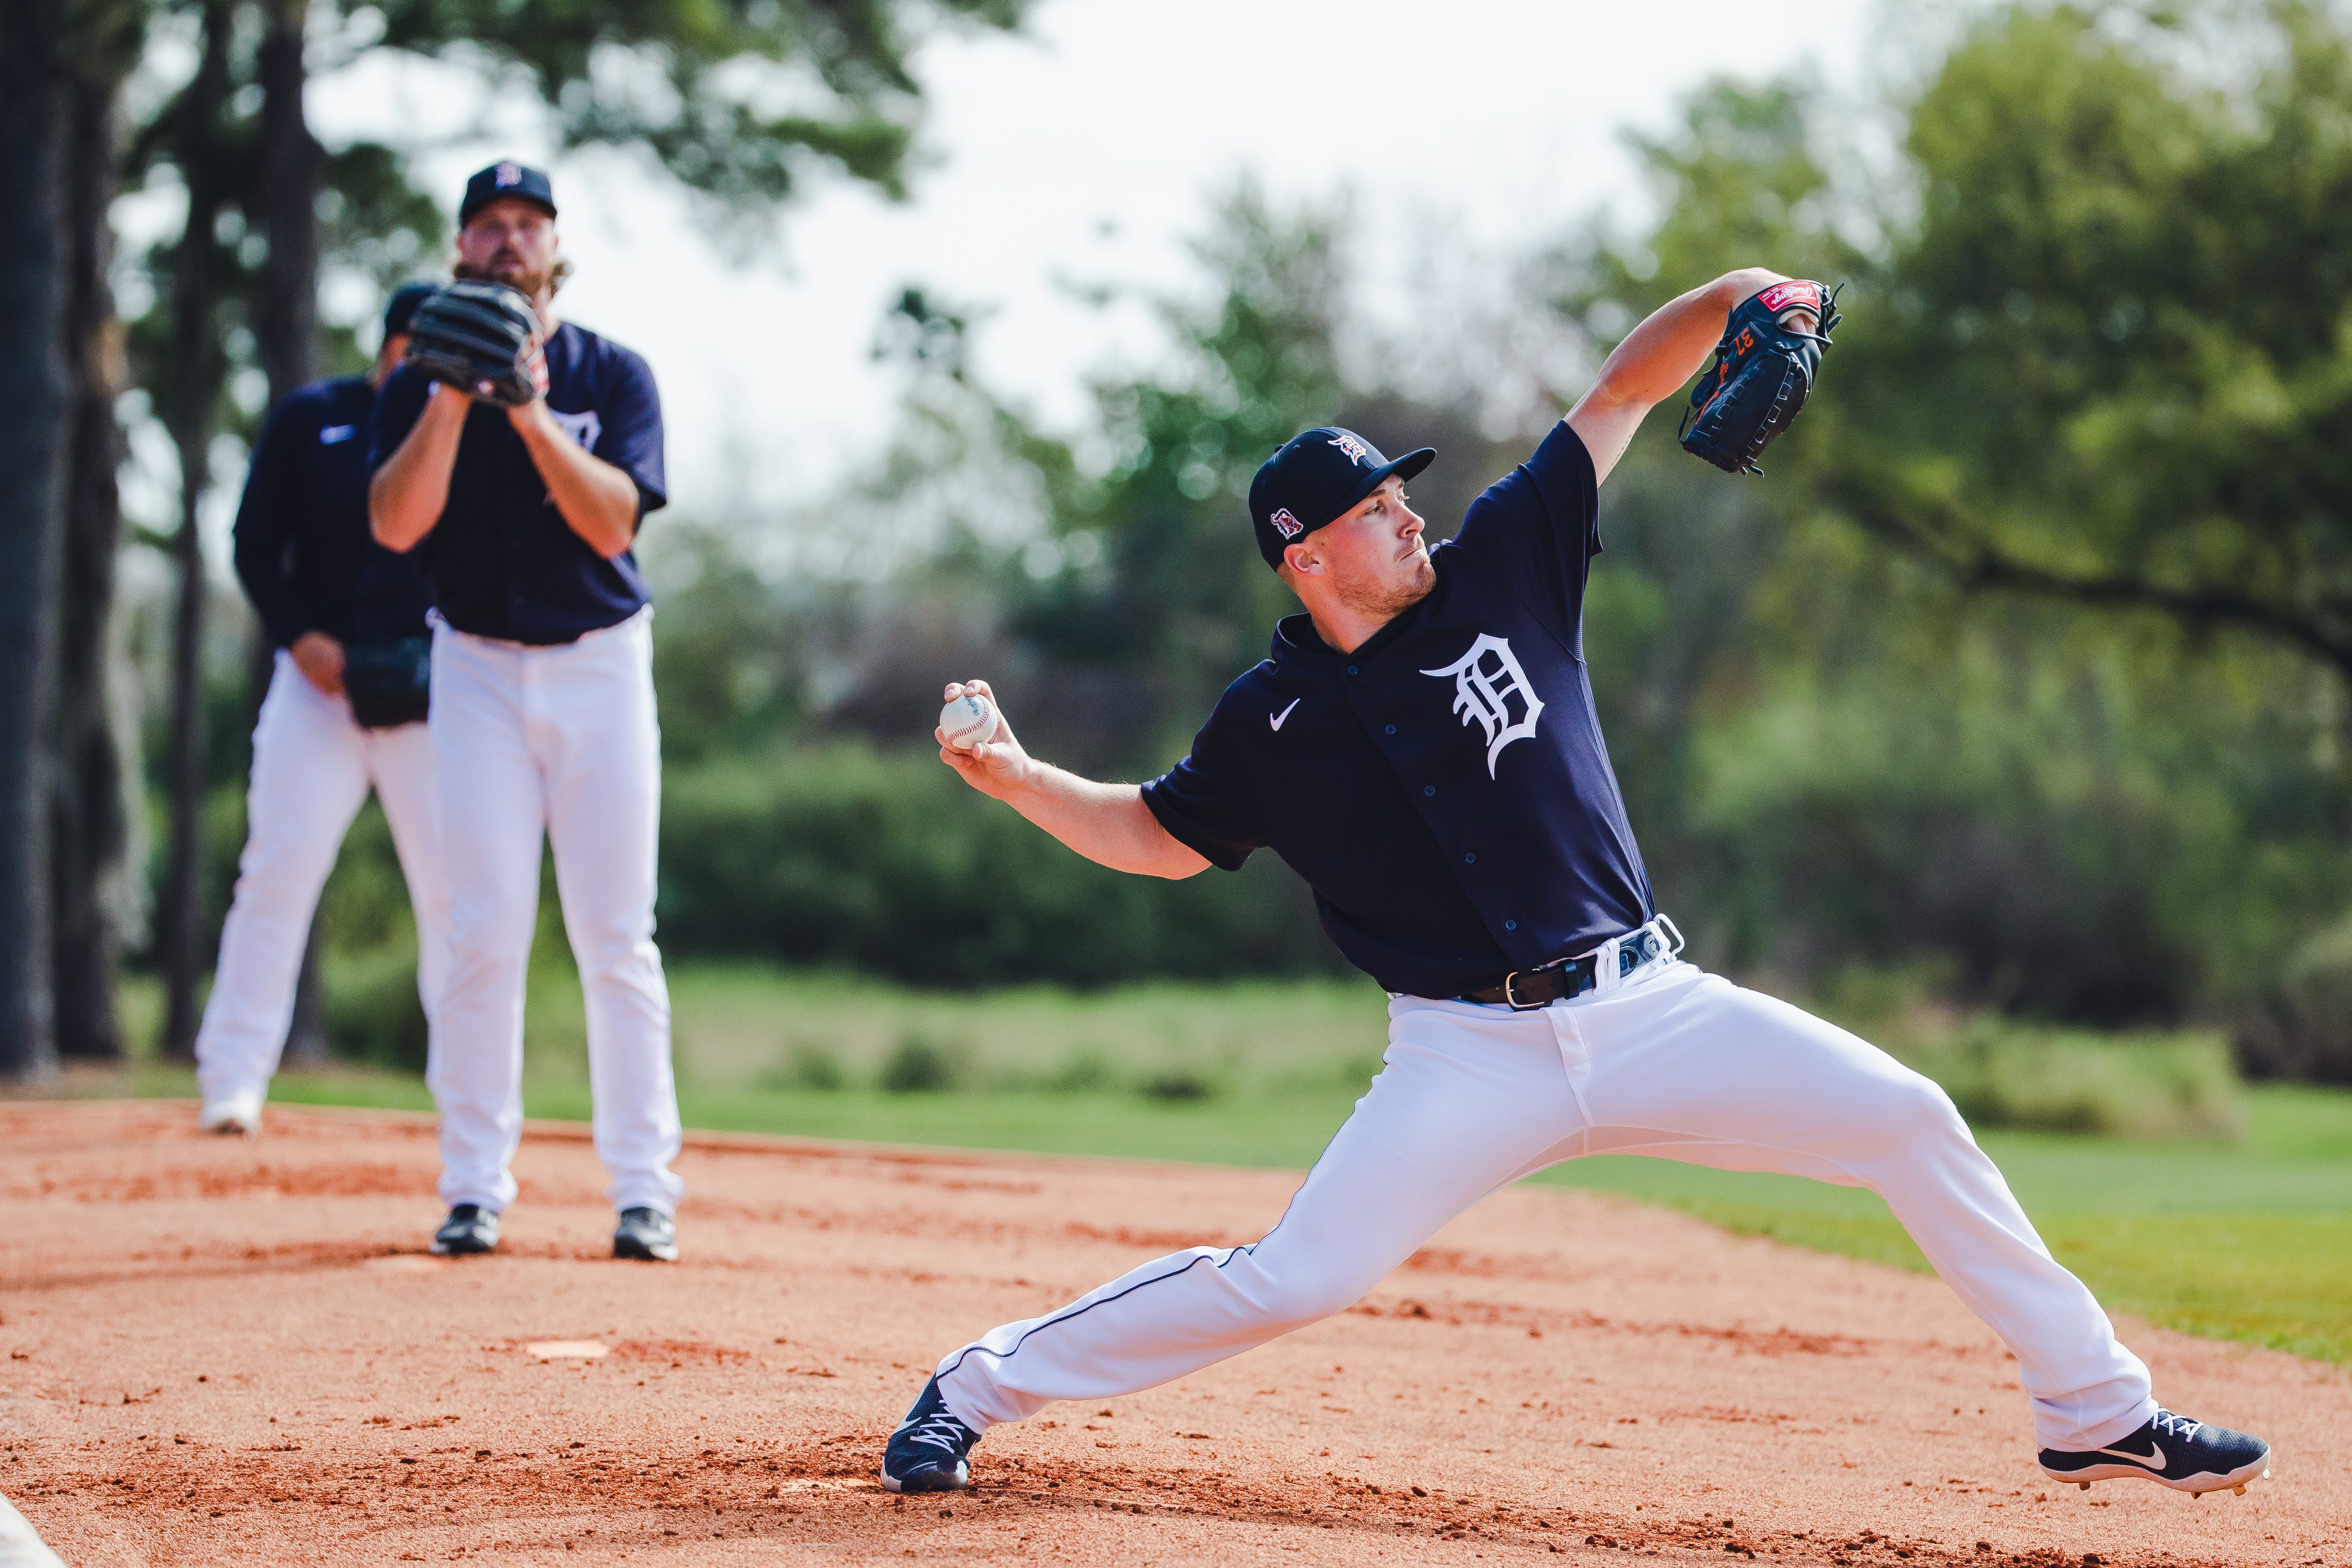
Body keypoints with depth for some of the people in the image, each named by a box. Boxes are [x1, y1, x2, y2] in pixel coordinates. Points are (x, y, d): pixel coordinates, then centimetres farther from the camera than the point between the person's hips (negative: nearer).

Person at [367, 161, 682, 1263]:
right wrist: (452, 399, -20)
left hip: (601, 667, 0)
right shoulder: (423, 380, 3)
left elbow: (613, 519, -13)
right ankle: (474, 1189, 1)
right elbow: (395, 524, -11)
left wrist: (530, 415, -24)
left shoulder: (614, 375, 1)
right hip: (477, 669, 0)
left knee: (617, 938, -3)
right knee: (484, 935, -5)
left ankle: (643, 1188, 1)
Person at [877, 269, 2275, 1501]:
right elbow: (1160, 837, 14)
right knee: (1292, 1281, -13)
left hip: (1652, 1006, 3)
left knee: (1911, 1124, -7)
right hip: (1474, 1060, -3)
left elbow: (1625, 392, 4)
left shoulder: (1501, 565, 3)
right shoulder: (1272, 725, 0)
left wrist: (1726, 301, -14)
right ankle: (979, 1389, 5)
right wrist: (1016, 780, -1)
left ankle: (2095, 1413, 6)